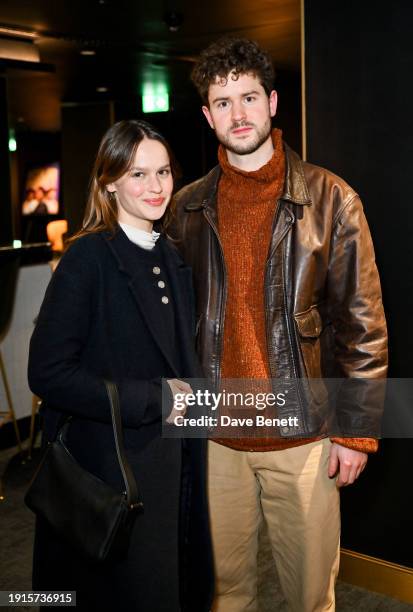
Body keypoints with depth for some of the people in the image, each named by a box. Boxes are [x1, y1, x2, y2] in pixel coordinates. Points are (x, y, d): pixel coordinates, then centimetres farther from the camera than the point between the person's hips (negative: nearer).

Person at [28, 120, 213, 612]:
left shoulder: (172, 258, 8)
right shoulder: (89, 257, -15)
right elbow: (48, 373, -21)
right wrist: (151, 398, -18)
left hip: (174, 466, 7)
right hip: (112, 471, -7)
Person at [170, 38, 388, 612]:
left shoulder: (329, 198, -5)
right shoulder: (188, 206, 4)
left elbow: (362, 321, -5)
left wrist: (357, 430, -7)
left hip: (304, 435, -2)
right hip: (215, 434, 3)